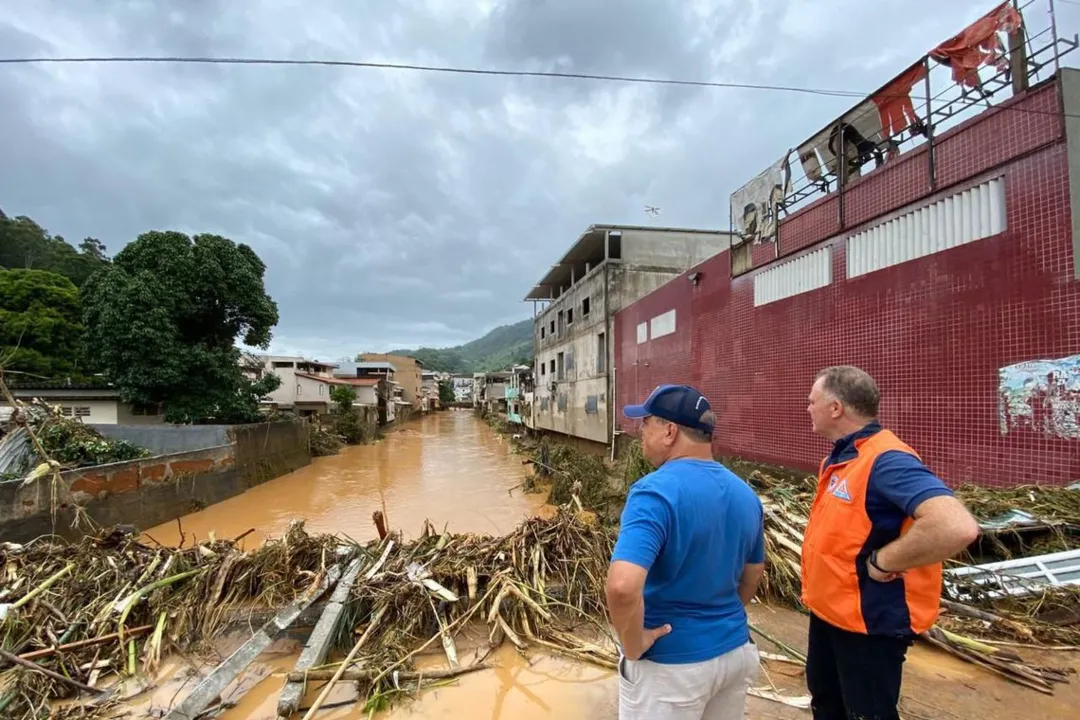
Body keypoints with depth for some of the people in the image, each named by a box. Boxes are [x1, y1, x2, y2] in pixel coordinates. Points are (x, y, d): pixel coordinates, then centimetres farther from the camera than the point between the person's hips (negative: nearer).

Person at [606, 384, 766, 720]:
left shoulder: (656, 491, -26)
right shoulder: (744, 493, -1)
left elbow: (623, 587, -37)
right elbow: (753, 574, 12)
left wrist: (633, 645, -20)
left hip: (671, 663, -6)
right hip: (736, 651, 7)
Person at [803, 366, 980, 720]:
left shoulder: (887, 460, -26)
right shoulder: (840, 456, 3)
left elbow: (957, 528, -40)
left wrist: (883, 561, -28)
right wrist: (815, 587, 9)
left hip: (868, 621, -9)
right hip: (827, 610, 9)